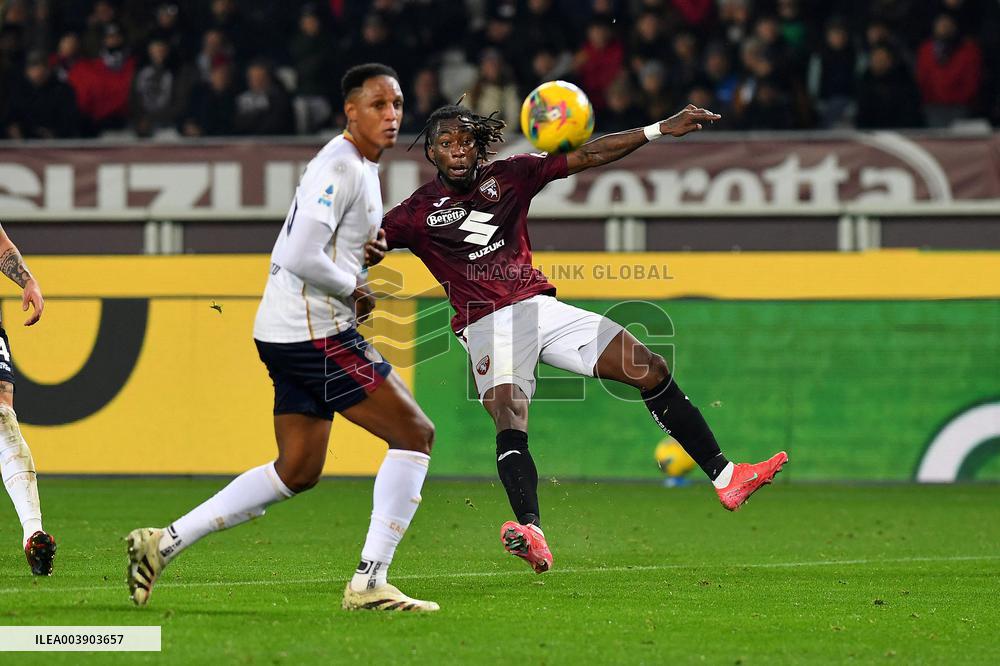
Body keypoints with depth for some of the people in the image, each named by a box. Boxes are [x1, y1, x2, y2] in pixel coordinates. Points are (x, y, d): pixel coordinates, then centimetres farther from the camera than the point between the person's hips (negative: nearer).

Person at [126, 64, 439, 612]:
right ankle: (369, 583, -11)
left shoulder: (359, 167, 18)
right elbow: (301, 257, -26)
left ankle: (163, 543, 15)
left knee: (298, 471, 15)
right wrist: (353, 290, -12)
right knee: (414, 434, -8)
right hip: (316, 333, -10)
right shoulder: (340, 167, -15)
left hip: (288, 334, 10)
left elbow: (294, 253, 27)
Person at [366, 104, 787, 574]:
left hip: (541, 306, 4)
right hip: (486, 325, -4)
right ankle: (531, 535, -49)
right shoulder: (418, 212, 3)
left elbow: (589, 156, 10)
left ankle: (724, 477, 6)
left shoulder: (508, 176, 10)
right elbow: (366, 249, -4)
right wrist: (370, 249, -30)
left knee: (650, 369, -2)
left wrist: (661, 129, 4)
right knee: (510, 422, -29)